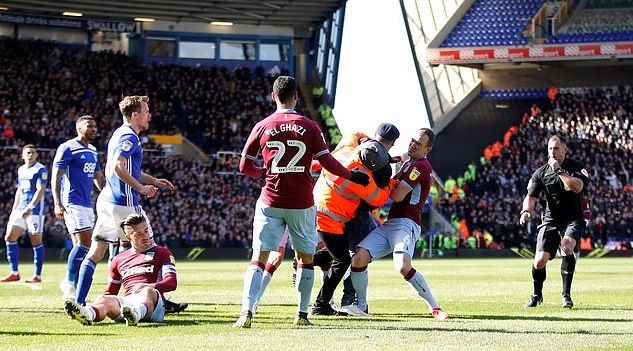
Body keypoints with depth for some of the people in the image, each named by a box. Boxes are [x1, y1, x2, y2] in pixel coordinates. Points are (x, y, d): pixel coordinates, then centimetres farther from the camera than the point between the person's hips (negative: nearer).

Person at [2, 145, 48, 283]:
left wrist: (30, 207, -25)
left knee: (36, 241, -3)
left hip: (35, 209, -7)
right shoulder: (21, 170, 15)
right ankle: (14, 273, 5)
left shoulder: (41, 169, -8)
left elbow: (41, 190, -17)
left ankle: (37, 275, 3)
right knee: (9, 237, 0)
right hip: (20, 209, 7)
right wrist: (14, 209, 20)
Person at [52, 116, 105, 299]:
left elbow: (98, 177, 26)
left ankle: (70, 285, 14)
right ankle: (69, 283, -6)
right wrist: (57, 203, -19)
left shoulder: (93, 151, 17)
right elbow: (56, 176, -10)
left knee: (81, 246, 6)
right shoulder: (67, 148, -7)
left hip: (87, 204, 8)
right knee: (84, 244, -15)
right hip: (73, 203, -8)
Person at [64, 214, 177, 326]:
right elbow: (110, 292, 31)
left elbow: (172, 283, 3)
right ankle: (88, 314, -67)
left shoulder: (161, 253, 18)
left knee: (148, 292, -38)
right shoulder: (118, 260, 30)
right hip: (127, 302, 3)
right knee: (104, 299, -29)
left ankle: (136, 314, -74)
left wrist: (149, 287, -17)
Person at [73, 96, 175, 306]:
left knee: (95, 253, 4)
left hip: (106, 200, 9)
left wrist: (155, 181, 25)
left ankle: (79, 302, -1)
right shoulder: (129, 137, -12)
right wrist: (141, 188, -17)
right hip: (124, 203, -9)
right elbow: (119, 167, -24)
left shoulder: (121, 134, 20)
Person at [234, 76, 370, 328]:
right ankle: (302, 314, 15)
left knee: (258, 258, -1)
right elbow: (327, 162, -5)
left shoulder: (262, 127, 0)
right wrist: (352, 176, 11)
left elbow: (245, 167, 4)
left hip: (270, 203, 0)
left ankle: (246, 312, -16)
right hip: (301, 204, 0)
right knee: (305, 258, 15)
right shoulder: (309, 127, -2)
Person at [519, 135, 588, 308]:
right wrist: (526, 210, -19)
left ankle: (566, 294, -16)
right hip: (550, 220, 3)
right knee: (540, 259, -10)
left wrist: (559, 170, -22)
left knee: (566, 247, -31)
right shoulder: (540, 172, 3)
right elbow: (531, 196, 1)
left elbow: (577, 187, -23)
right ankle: (537, 295, 19)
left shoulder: (576, 167, -5)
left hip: (573, 219, -3)